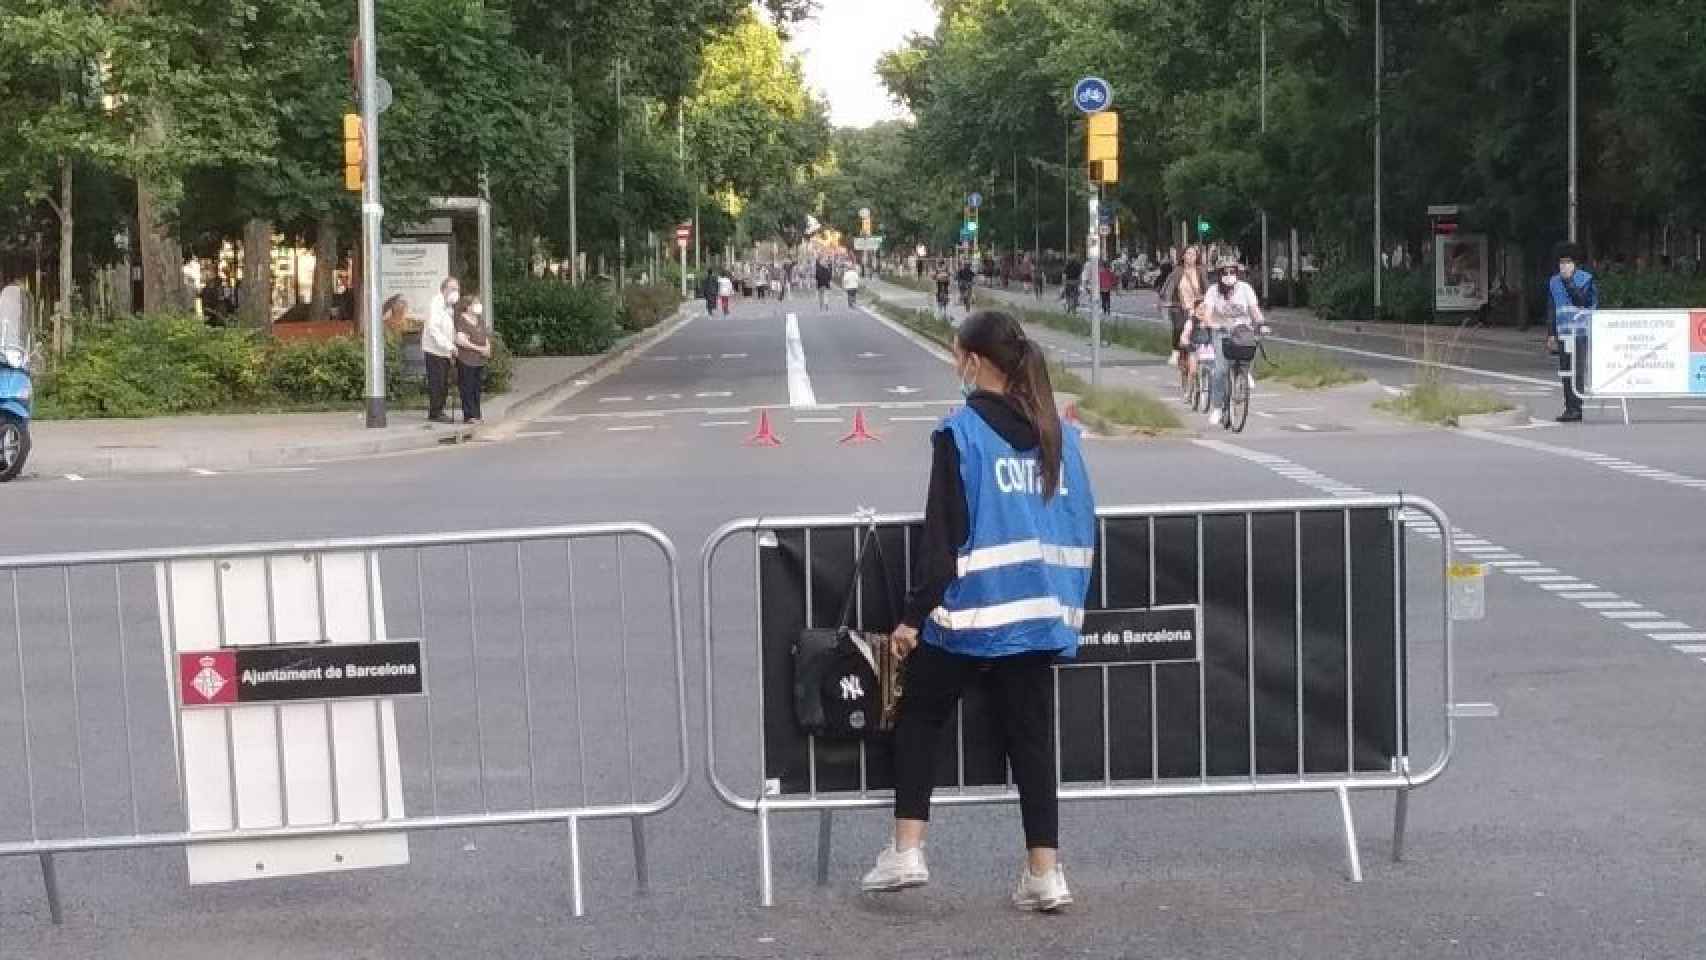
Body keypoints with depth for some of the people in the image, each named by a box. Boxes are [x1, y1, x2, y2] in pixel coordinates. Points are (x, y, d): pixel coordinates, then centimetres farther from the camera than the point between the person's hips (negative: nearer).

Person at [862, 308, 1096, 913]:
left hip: (970, 613, -5)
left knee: (921, 717, 14)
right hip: (1040, 614, 5)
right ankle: (1044, 873, 7)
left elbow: (944, 535, -12)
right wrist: (1070, 603, 21)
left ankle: (907, 849, 10)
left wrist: (913, 616, -7)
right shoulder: (1059, 433, 7)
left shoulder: (960, 432, -10)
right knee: (1032, 737, 9)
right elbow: (1083, 528, 11)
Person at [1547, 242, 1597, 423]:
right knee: (1565, 372, 6)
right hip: (1563, 334, 5)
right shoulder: (1553, 282, 13)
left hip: (1582, 333, -5)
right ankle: (1570, 408, 12)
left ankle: (1577, 408, -8)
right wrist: (1552, 334, 17)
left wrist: (1569, 282, -17)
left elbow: (1583, 301, -15)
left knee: (1579, 371, -9)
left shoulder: (1586, 279, -1)